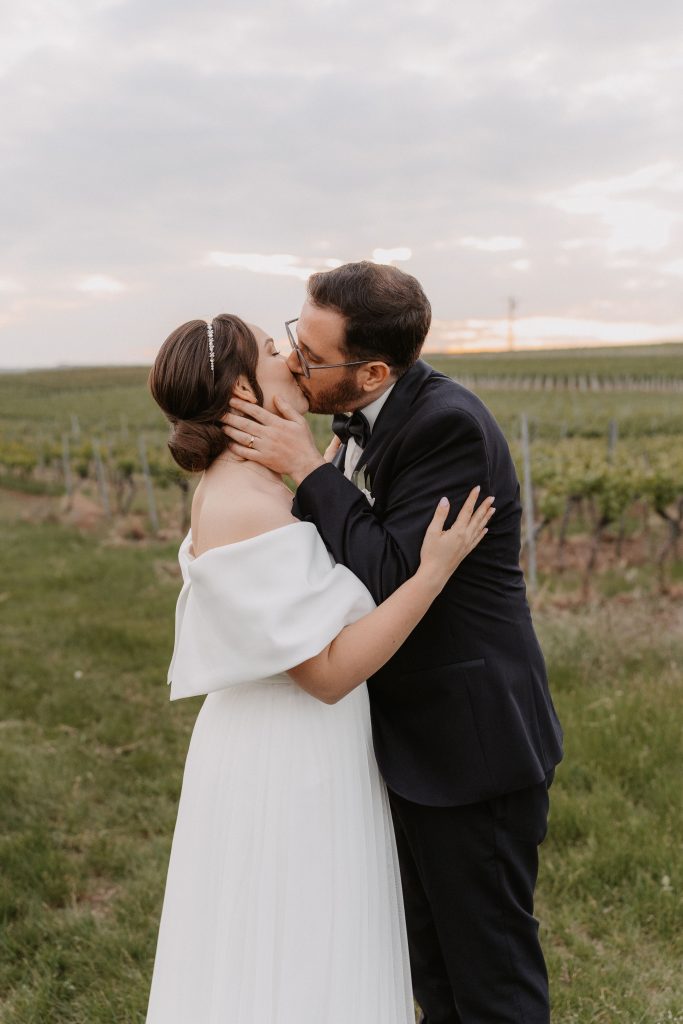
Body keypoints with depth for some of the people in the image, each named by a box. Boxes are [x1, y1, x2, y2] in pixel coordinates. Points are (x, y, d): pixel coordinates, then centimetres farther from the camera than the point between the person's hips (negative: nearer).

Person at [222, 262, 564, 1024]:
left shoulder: (448, 424, -23)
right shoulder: (365, 420, 3)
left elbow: (396, 579, -26)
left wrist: (307, 468, -24)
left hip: (470, 740, -9)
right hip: (412, 733, 9)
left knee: (489, 960, 11)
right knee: (430, 954, 24)